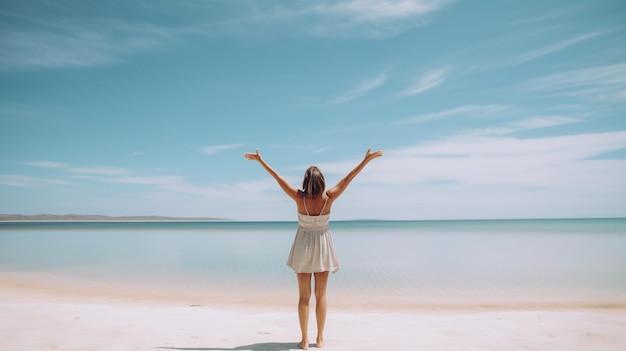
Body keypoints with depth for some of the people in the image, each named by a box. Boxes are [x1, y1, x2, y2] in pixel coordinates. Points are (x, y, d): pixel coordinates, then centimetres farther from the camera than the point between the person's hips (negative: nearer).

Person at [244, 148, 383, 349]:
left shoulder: (299, 198, -17)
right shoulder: (329, 198, -16)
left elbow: (278, 178, -13)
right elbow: (349, 178, -12)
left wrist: (260, 160, -7)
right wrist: (367, 159, -7)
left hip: (303, 246, 0)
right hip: (322, 246, 0)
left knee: (304, 296, 6)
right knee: (321, 295, 9)